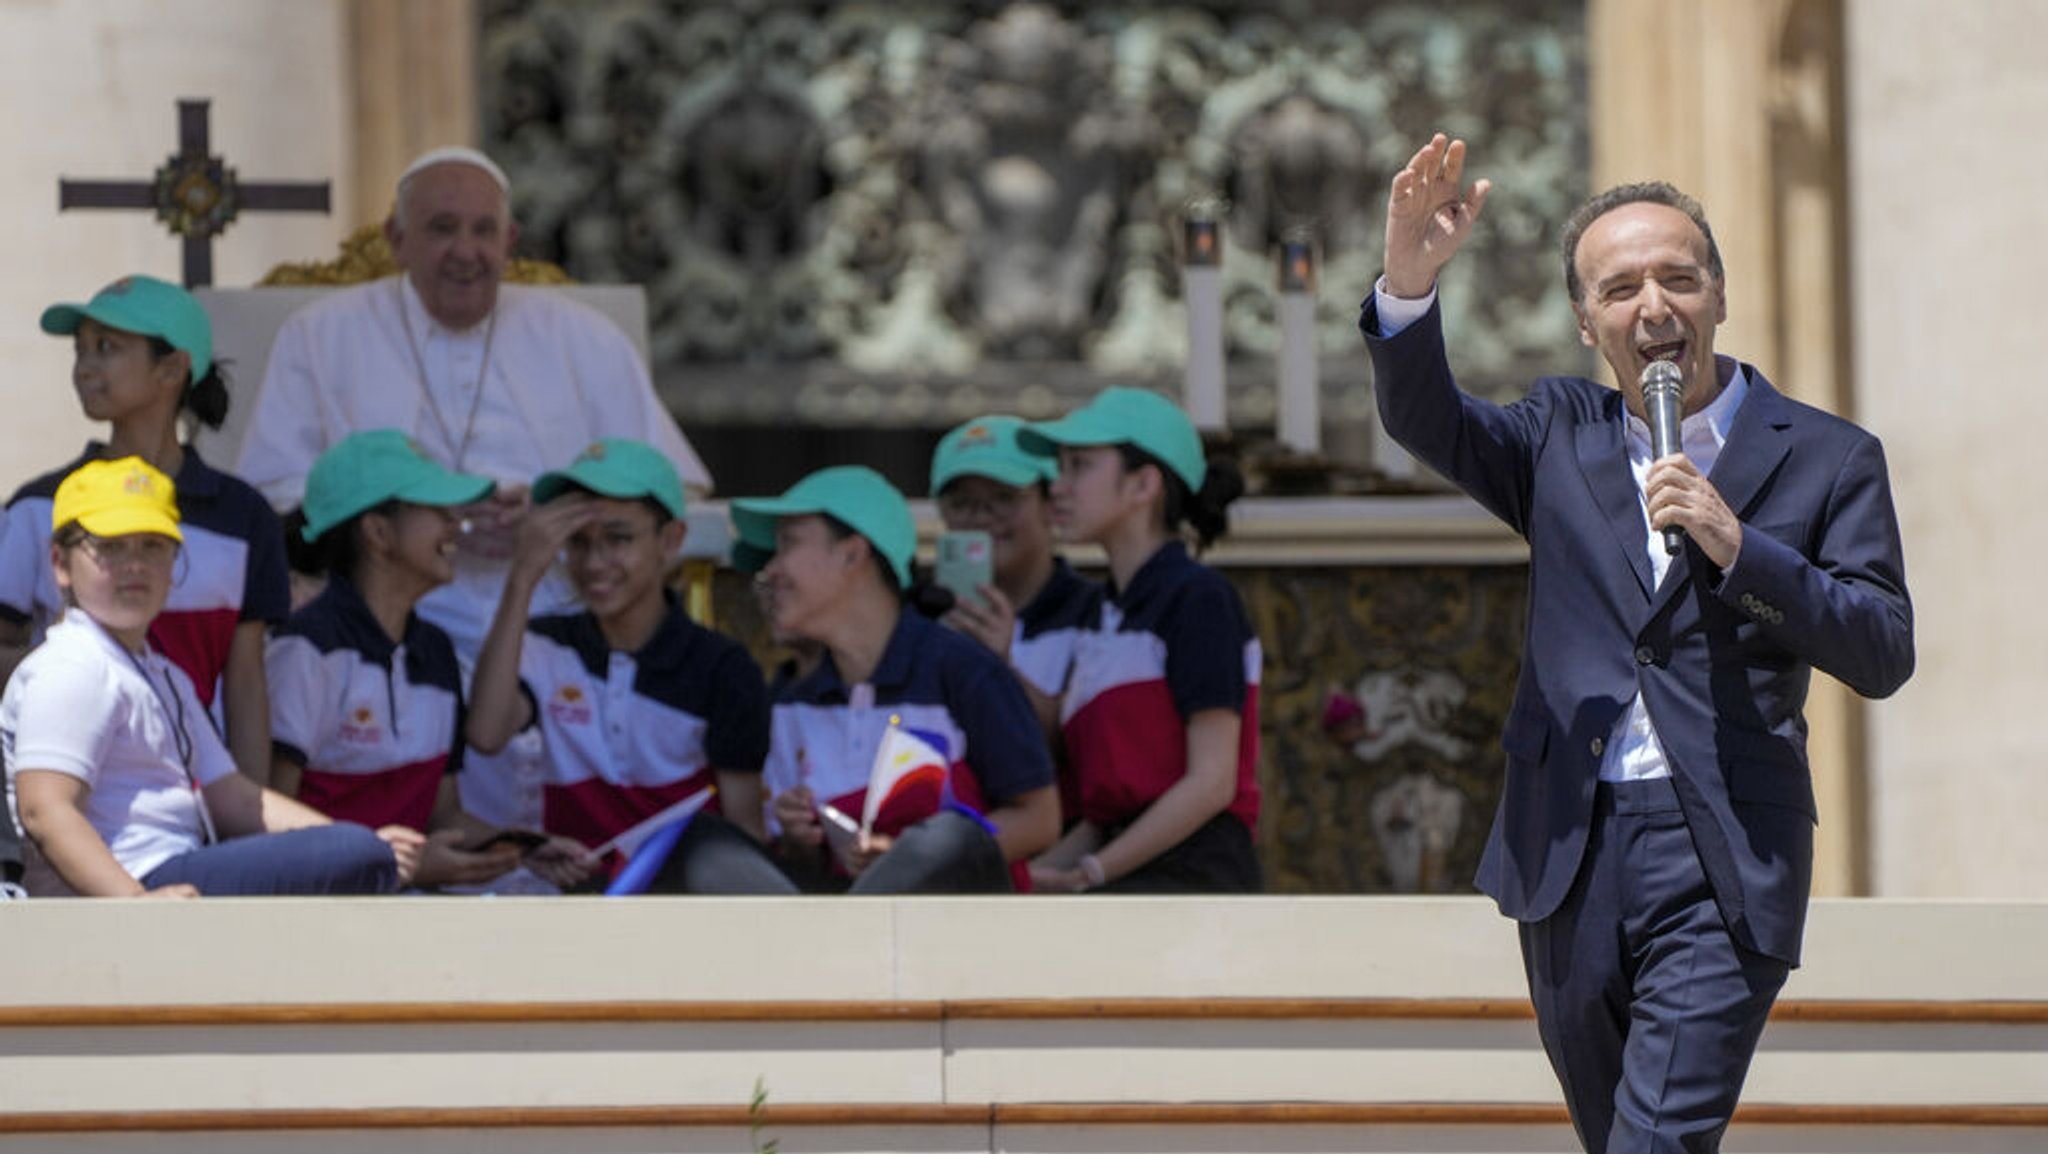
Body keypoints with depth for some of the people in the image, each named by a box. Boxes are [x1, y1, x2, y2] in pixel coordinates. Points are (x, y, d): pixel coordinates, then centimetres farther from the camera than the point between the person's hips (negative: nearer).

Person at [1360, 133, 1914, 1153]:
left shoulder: (1825, 460, 3)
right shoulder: (1563, 436, 13)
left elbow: (1884, 655, -4)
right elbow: (1424, 418, -4)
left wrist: (1740, 548, -16)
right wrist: (1409, 283, -24)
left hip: (1722, 870, -4)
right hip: (1568, 852, 4)